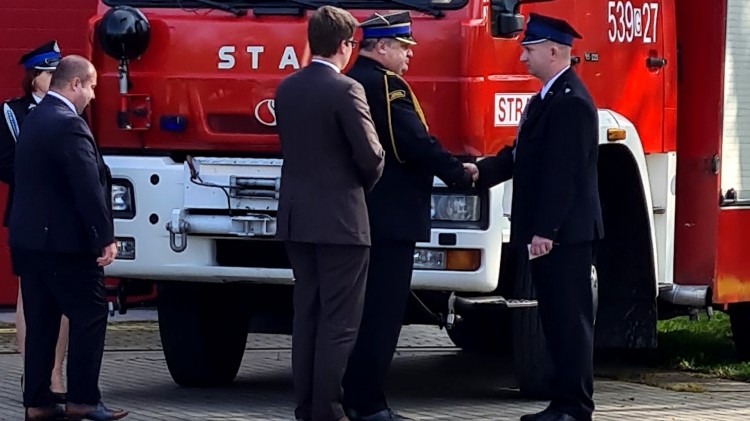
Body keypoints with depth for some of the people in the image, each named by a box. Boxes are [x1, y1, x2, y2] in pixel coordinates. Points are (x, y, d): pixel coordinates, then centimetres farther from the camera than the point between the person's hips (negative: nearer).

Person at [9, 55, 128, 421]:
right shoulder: (68, 125, -17)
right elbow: (89, 187, -21)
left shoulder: (34, 120, 13)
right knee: (89, 316, -2)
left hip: (29, 237, 9)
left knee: (40, 322, 10)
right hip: (64, 241, -9)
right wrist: (105, 238, -18)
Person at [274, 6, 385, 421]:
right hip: (340, 220, -7)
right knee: (338, 322, -3)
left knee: (306, 315, 12)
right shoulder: (346, 91, -15)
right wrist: (365, 184, 6)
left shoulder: (287, 88, 7)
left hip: (297, 218, 7)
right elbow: (370, 156, -15)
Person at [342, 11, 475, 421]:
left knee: (364, 311, 13)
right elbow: (415, 142, -19)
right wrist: (459, 173, -7)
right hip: (390, 217, -10)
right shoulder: (385, 84, -15)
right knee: (383, 314, -8)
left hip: (359, 216, 10)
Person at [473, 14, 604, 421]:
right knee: (557, 318, 12)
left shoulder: (570, 103, -16)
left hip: (565, 233, -10)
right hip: (547, 231, 10)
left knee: (571, 318, -7)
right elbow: (522, 156, 18)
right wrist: (481, 171, 2)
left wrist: (545, 231, -23)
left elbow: (564, 173, -21)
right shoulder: (545, 100, 17)